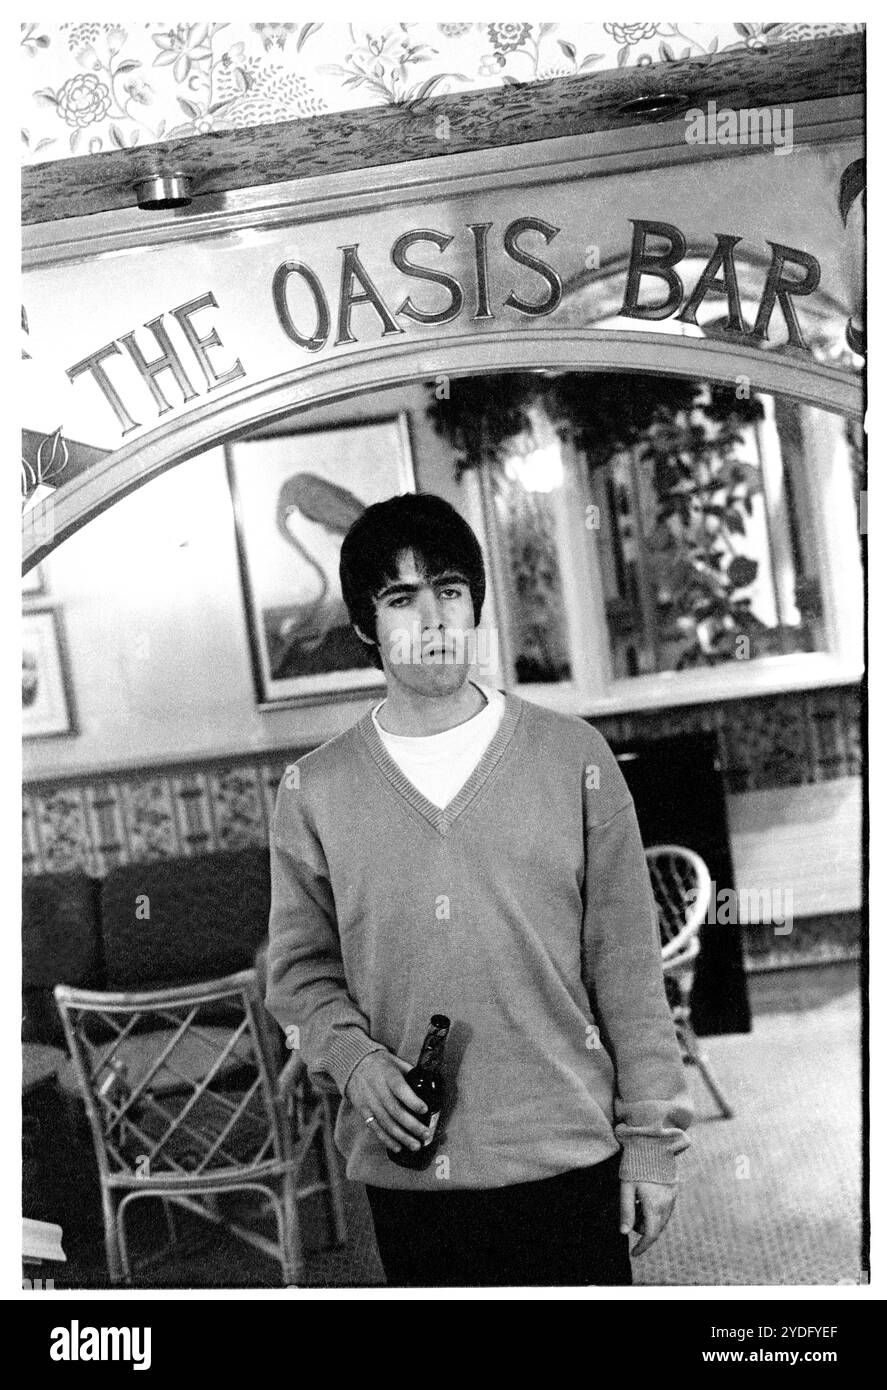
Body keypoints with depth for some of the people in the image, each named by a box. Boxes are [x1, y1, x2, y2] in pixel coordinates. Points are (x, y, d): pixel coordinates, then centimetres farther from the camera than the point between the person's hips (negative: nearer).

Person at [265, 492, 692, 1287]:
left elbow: (627, 962, -1)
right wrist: (355, 1060, -11)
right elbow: (301, 967, 7)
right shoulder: (315, 791, 0)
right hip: (406, 1170, 1)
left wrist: (652, 1135, 0)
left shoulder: (572, 758, -3)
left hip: (567, 1156, -1)